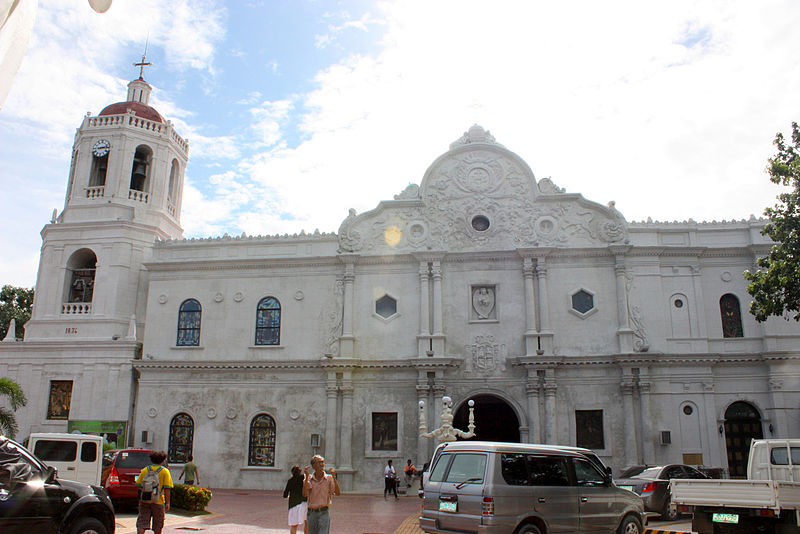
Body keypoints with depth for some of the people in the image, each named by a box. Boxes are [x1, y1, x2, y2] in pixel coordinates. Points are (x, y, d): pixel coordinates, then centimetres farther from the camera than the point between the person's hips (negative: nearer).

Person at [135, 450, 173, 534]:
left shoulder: (145, 470, 6)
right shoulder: (165, 471, -3)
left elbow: (139, 486, 8)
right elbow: (167, 489, -8)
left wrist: (139, 500, 18)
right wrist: (167, 503, -5)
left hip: (144, 501, 2)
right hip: (158, 502, -2)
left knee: (141, 524, 2)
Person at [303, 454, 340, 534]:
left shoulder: (329, 478, -1)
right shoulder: (309, 479, 2)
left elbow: (338, 493, -12)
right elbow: (305, 494, -12)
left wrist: (334, 476, -21)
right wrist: (307, 476, -16)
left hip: (324, 513, -2)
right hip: (311, 513, 2)